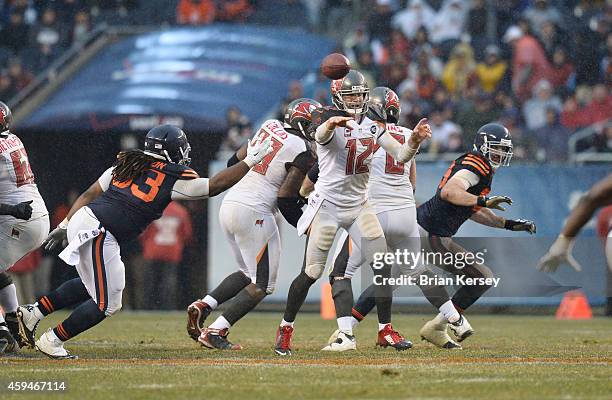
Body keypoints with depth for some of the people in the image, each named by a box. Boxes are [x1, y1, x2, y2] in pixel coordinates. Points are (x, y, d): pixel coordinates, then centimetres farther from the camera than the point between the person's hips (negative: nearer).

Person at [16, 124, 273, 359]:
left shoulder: (125, 164, 18)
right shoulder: (174, 179, 0)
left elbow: (88, 195, 17)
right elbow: (215, 185, 10)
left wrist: (65, 226, 22)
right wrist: (249, 162, 19)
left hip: (80, 218, 8)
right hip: (99, 234, -8)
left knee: (93, 284, 27)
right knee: (107, 304, 3)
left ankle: (32, 313, 23)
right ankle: (51, 342, 7)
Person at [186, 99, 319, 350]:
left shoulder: (270, 127, 12)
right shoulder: (302, 151, -9)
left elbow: (235, 162, 16)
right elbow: (286, 198, -12)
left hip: (228, 206, 8)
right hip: (254, 213, -8)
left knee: (249, 274, 24)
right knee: (262, 284, 2)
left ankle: (203, 306, 8)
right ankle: (215, 332, -7)